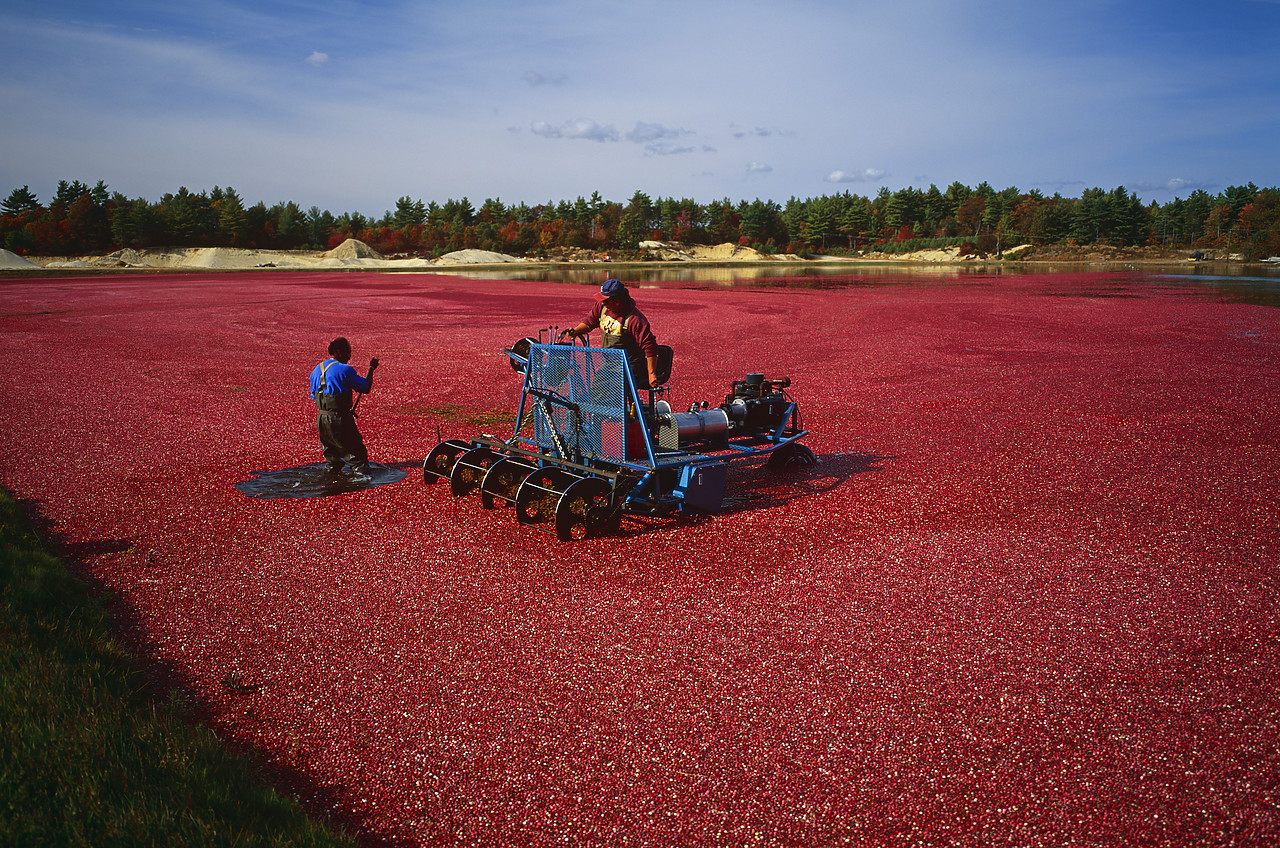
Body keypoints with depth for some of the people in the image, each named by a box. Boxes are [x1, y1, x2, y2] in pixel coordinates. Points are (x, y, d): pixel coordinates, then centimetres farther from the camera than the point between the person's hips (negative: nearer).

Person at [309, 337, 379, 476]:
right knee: (357, 454, 2)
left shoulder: (317, 370, 10)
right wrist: (371, 369, 8)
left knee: (332, 458, 23)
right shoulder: (345, 370, -14)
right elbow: (366, 388, -8)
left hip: (321, 419, 7)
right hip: (340, 420, -7)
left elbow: (314, 396, 17)